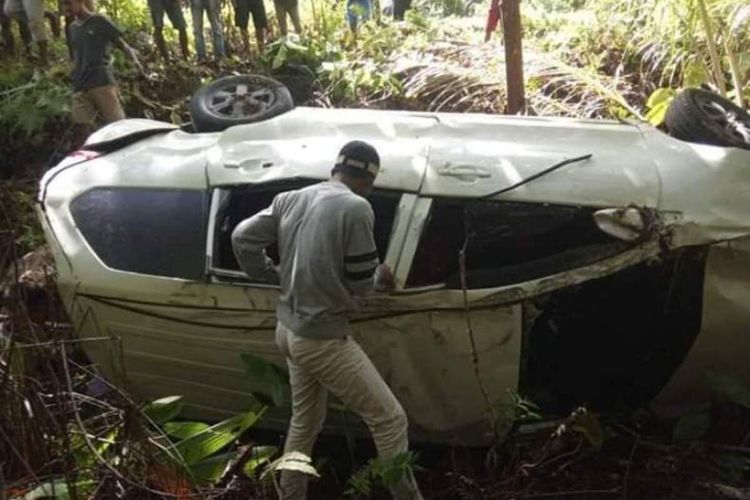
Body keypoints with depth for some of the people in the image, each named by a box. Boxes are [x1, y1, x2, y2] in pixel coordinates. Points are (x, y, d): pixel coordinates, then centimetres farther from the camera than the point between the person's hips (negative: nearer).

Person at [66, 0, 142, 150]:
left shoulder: (99, 21, 4)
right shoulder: (72, 28, 20)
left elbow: (122, 44, -1)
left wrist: (134, 59, -20)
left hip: (102, 82, -5)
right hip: (80, 88, 5)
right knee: (79, 130, 0)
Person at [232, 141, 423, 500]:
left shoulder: (290, 200, 3)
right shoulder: (356, 208, -18)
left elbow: (242, 236, 6)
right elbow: (360, 282, -14)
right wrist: (381, 277, 8)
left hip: (289, 331, 8)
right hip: (324, 338, -8)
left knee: (304, 422, 25)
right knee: (389, 419, 3)